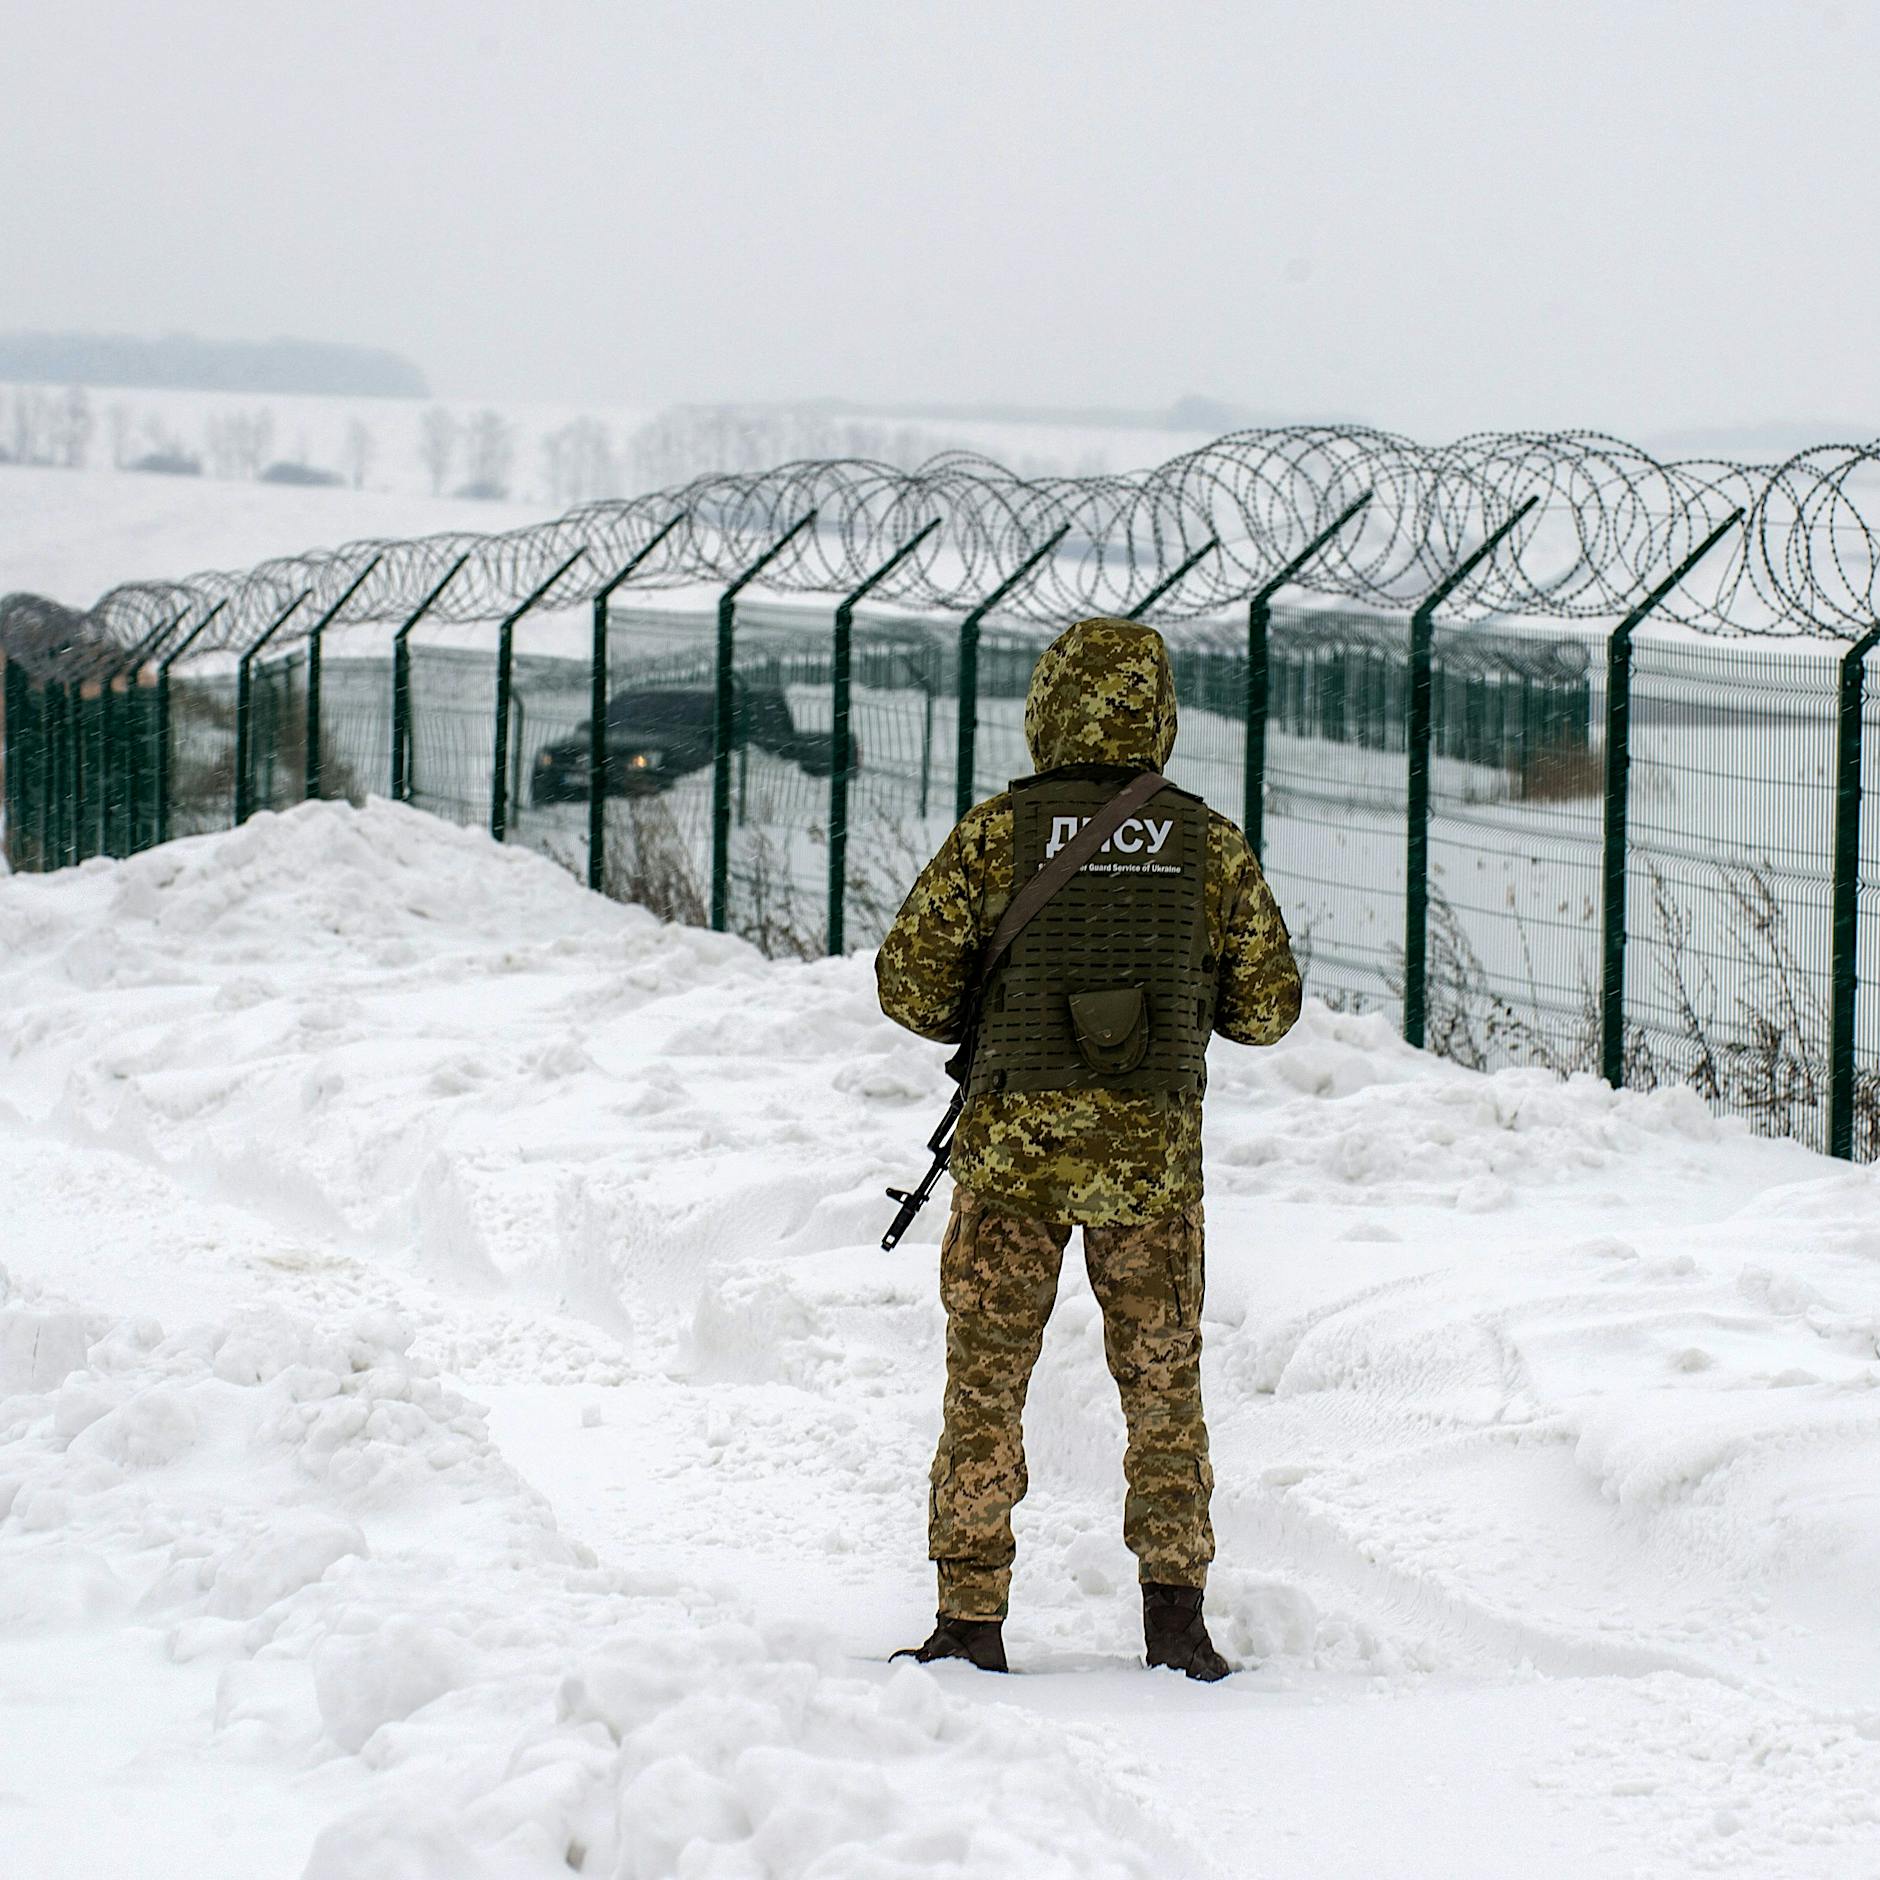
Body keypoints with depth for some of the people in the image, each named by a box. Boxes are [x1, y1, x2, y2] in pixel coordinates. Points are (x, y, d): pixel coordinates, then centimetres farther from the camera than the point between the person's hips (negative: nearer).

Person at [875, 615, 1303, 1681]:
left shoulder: (999, 833, -6)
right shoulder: (1212, 845, -1)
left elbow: (909, 985, -5)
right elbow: (1269, 1008, 6)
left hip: (1015, 1150, -1)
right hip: (1156, 1155, 1)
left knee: (986, 1389, 9)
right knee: (1165, 1390, 15)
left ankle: (973, 1622, 8)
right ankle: (1176, 1614, 12)